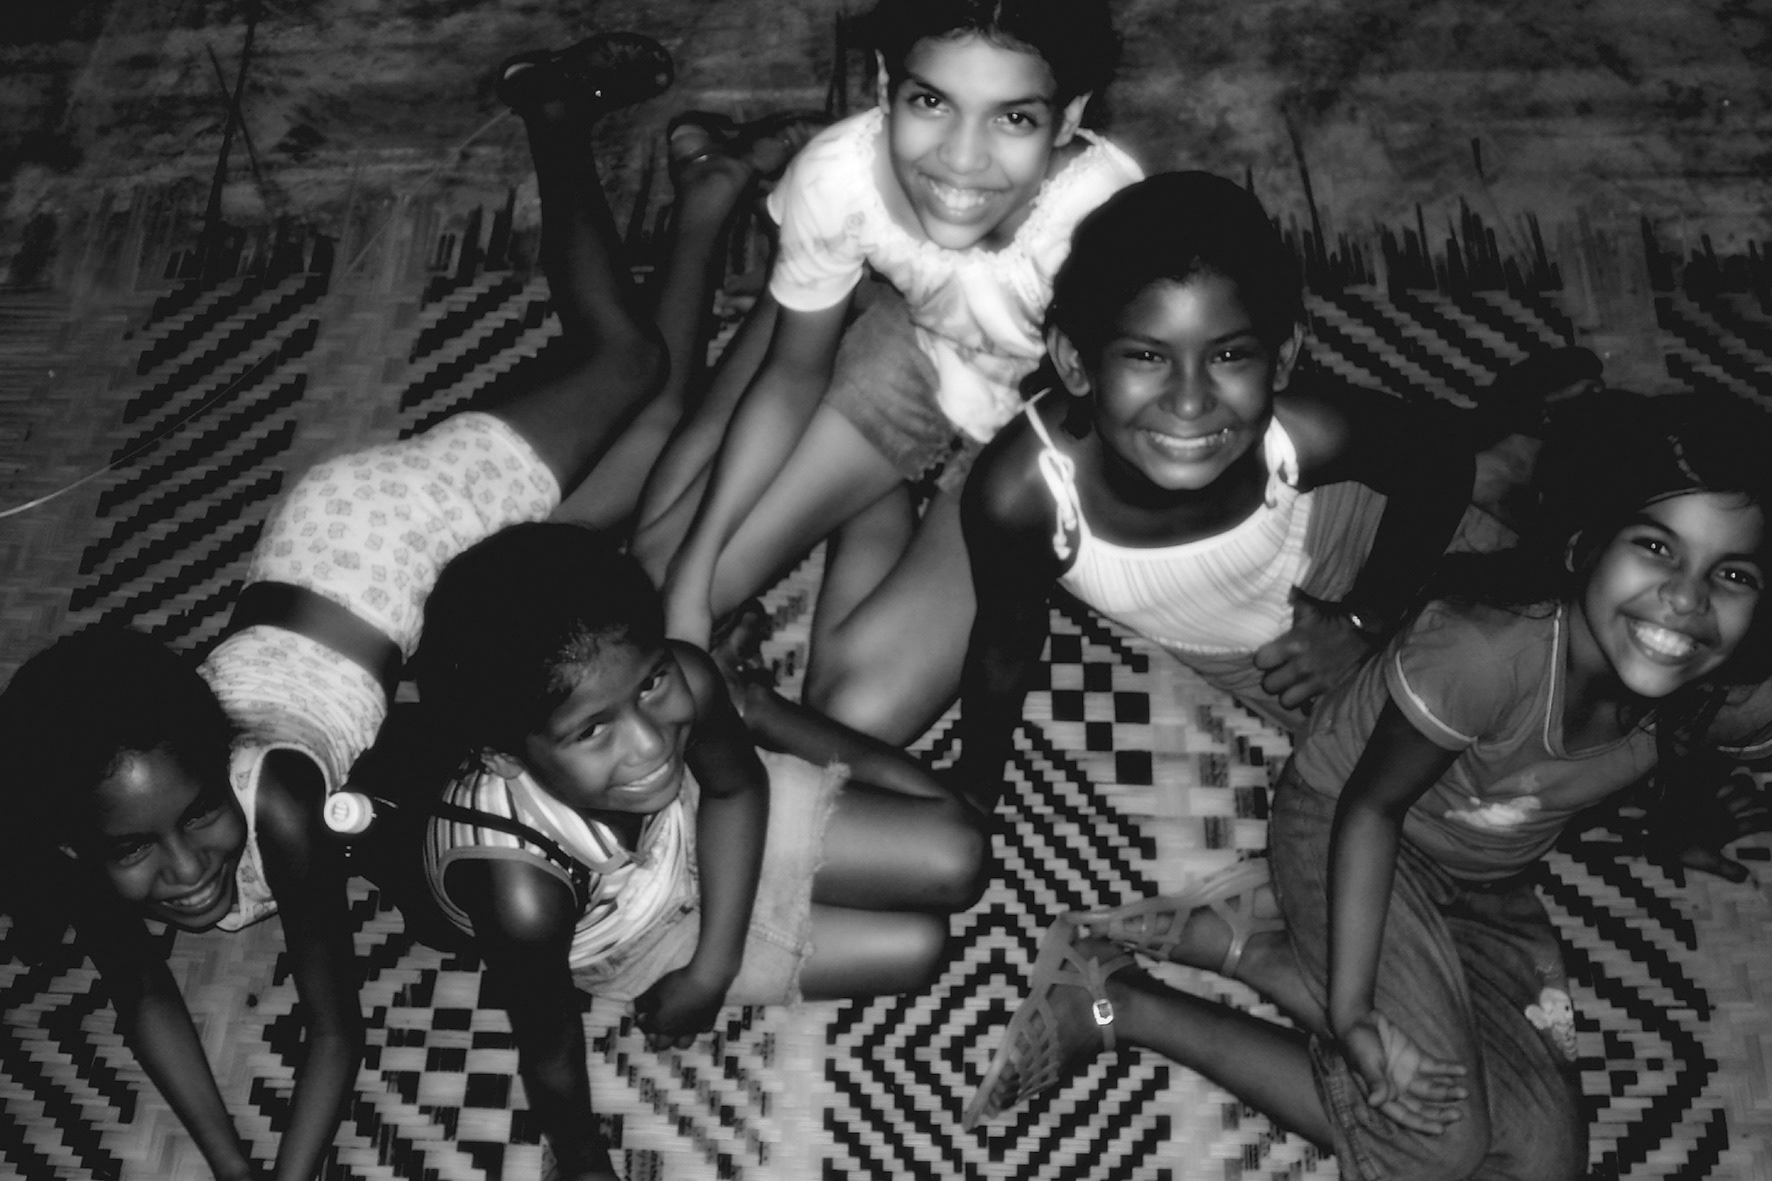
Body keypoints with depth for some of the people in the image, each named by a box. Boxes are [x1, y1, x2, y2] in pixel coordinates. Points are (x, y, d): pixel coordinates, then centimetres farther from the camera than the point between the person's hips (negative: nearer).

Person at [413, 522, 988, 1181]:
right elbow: (549, 1053, -27)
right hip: (639, 935, -2)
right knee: (918, 948, 3)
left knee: (956, 863, 7)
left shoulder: (684, 680, -37)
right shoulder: (523, 891, -46)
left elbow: (734, 785, -13)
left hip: (707, 823, 2)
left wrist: (711, 971, -15)